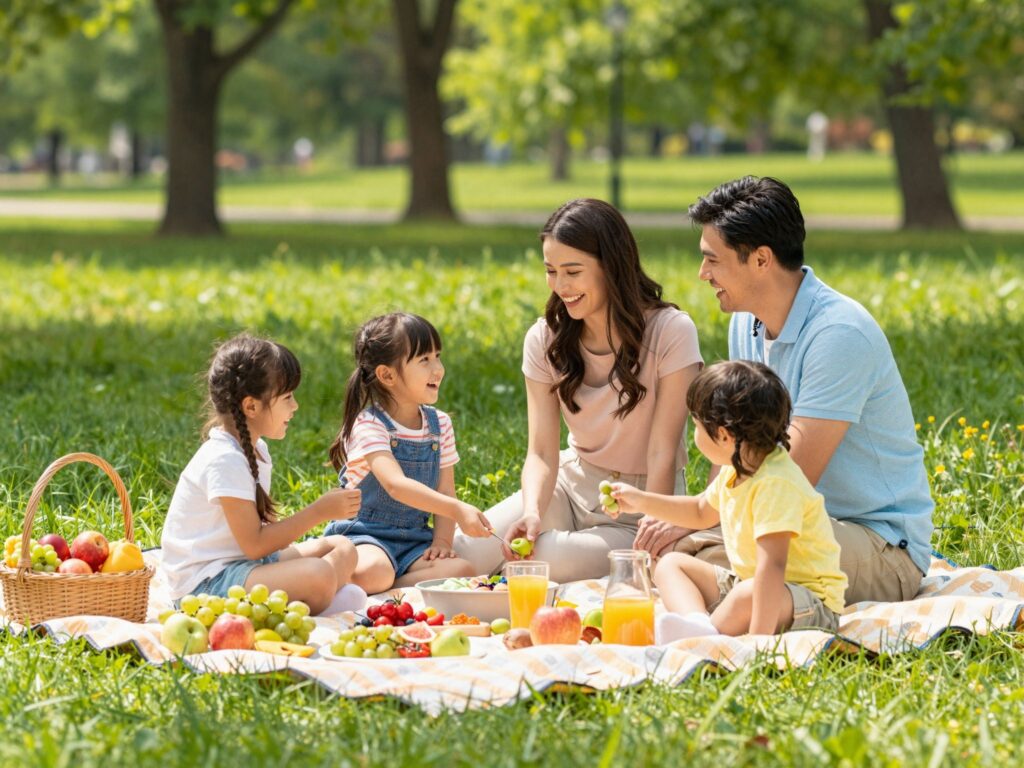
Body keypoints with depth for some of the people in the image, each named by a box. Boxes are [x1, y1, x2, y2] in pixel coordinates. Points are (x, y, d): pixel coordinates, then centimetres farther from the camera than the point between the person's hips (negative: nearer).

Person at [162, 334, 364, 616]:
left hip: (243, 561, 11)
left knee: (341, 550, 10)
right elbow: (254, 544, -21)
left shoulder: (254, 448, 13)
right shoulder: (225, 459, -19)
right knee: (318, 575, -30)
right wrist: (320, 511, -17)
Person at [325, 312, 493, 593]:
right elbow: (396, 485, -28)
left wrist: (442, 541, -9)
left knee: (462, 570, -25)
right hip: (365, 536, -6)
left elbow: (444, 491, 10)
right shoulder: (369, 425, -12)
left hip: (415, 540, 6)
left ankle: (383, 592, -18)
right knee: (373, 571, -40)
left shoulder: (440, 424, 9)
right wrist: (457, 509, -40)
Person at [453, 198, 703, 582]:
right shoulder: (545, 339, -2)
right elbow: (541, 452, -9)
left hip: (638, 508, -4)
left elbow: (662, 454, -17)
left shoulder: (671, 332, -15)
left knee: (547, 562, -31)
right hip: (573, 483, 4)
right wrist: (532, 513, -30)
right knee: (463, 552, -18)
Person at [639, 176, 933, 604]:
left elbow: (793, 476, -22)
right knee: (664, 549, -15)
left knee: (716, 560, -31)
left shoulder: (838, 334, -21)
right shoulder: (746, 324, 8)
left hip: (882, 545, -8)